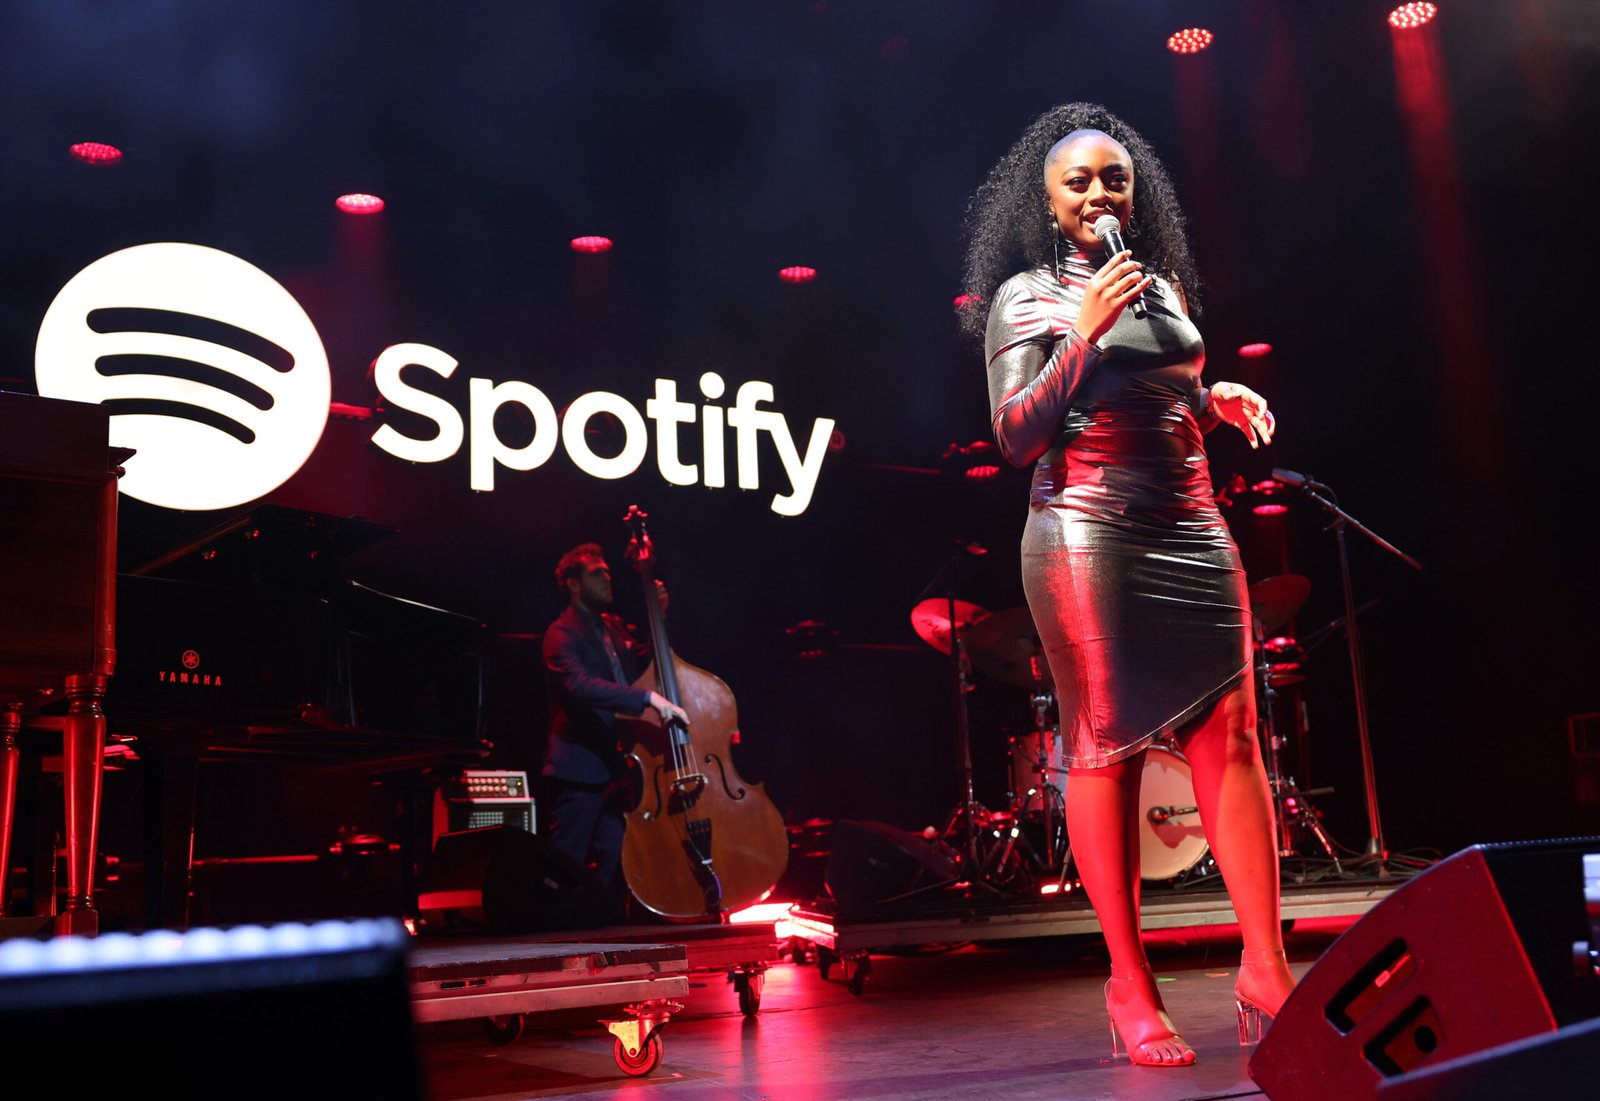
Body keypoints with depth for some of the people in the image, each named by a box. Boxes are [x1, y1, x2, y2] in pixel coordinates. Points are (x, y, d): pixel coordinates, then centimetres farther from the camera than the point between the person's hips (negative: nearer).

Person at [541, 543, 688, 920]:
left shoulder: (613, 627, 14)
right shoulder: (563, 634, -12)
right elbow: (580, 685, -28)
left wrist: (659, 617, 8)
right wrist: (648, 697, -37)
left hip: (612, 766, 8)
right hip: (578, 769, -8)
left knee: (615, 868, 12)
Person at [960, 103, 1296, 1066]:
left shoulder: (1166, 286, 19)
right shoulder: (1026, 295, 3)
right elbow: (1017, 437, -5)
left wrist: (1218, 400, 9)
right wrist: (1085, 333, -13)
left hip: (1193, 533, 5)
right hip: (1089, 535, -5)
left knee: (1231, 736, -3)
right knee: (1107, 749, -4)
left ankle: (1267, 970, 2)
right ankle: (1131, 986, 3)